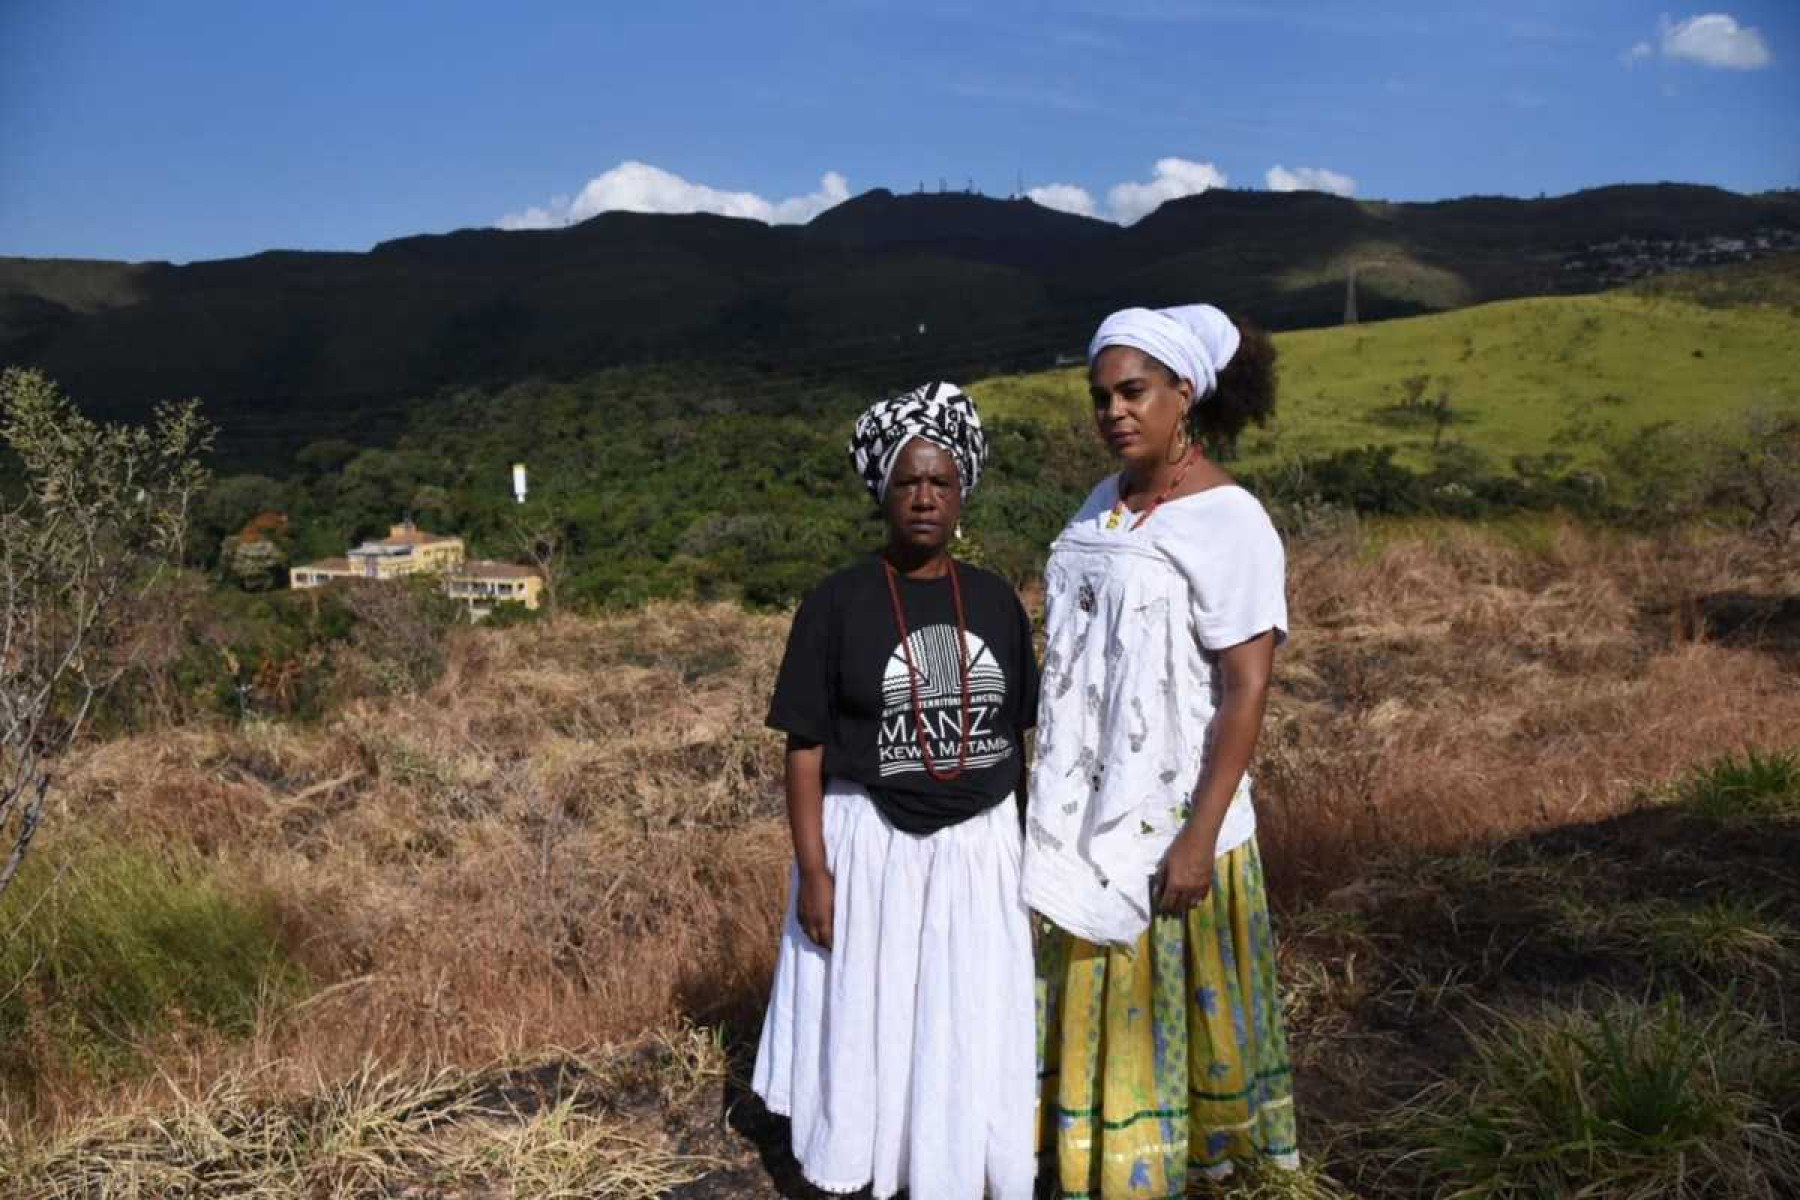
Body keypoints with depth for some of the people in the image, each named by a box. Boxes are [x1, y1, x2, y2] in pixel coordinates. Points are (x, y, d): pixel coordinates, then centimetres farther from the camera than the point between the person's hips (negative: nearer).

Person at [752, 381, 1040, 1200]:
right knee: (868, 1021, 9)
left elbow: (1013, 734, 8)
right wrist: (813, 867, -11)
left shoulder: (994, 600, 3)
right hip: (872, 847, -3)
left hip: (979, 848, 3)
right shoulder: (835, 604, -8)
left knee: (976, 1025, 10)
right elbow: (806, 747, -7)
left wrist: (1028, 844, 8)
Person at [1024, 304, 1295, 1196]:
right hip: (1083, 805, 7)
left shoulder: (1230, 523, -15)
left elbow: (1247, 690, -17)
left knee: (1167, 997, 9)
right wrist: (1052, 786, 12)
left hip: (1169, 809, -6)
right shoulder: (1106, 503, 6)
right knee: (1091, 990, 16)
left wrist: (1199, 836, -20)